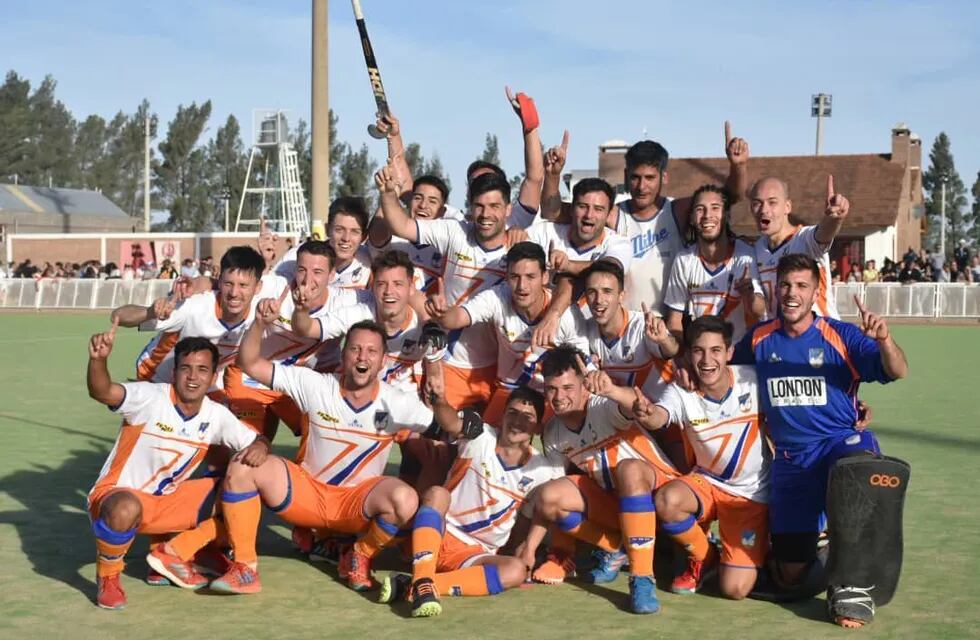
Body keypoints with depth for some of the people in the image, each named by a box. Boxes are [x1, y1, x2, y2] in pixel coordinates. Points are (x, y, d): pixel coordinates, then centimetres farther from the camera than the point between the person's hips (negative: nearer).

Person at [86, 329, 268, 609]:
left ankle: (177, 555, 5)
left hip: (167, 501, 6)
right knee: (125, 509, -42)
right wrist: (98, 360, -59)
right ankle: (108, 575, -9)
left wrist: (260, 447, -21)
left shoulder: (216, 415, -3)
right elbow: (102, 392, -37)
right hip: (117, 495, -6)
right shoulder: (151, 397, -21)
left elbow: (255, 440, 5)